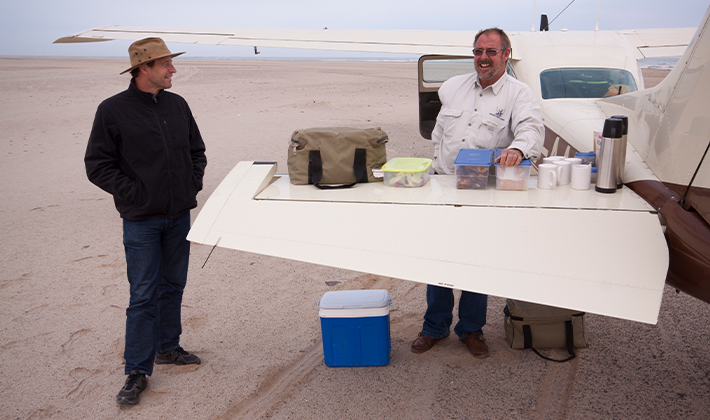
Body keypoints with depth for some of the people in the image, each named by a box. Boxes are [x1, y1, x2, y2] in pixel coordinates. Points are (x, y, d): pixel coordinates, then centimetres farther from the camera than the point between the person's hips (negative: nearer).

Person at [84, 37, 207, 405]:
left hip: (180, 215, 5)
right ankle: (138, 371, 9)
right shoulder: (113, 110, -9)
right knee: (143, 296, -2)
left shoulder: (177, 105, 6)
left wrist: (193, 185, 4)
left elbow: (197, 151, 18)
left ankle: (168, 347, 33)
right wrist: (137, 194, -13)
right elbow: (97, 166, -7)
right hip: (141, 220, -5)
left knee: (173, 286, 16)